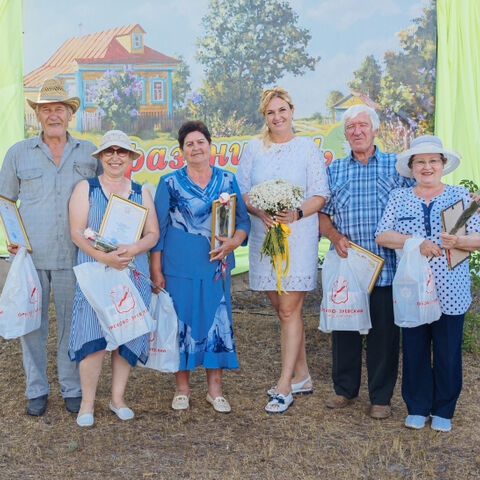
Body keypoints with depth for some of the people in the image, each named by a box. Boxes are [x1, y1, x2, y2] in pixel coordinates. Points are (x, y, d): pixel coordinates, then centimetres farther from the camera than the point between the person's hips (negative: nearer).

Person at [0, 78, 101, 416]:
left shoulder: (89, 153, 8)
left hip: (74, 256, 0)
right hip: (30, 255, 0)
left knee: (72, 324, 6)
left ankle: (73, 389, 20)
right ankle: (36, 389, 19)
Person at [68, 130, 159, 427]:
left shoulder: (141, 192, 12)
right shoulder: (86, 188, 6)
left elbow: (153, 233, 6)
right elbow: (77, 232, -4)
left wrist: (133, 249, -15)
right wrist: (103, 256, -19)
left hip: (133, 272, 3)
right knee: (93, 336, -8)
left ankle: (118, 398, 17)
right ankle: (87, 403, 4)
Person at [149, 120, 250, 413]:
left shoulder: (227, 180, 6)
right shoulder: (170, 183, 0)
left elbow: (243, 219, 7)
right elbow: (158, 229, 1)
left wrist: (234, 241, -13)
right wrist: (156, 269, -2)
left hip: (216, 265, 2)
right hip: (179, 266, -2)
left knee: (217, 321, 5)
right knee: (182, 323, 4)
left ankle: (215, 388, 18)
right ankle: (182, 388, 19)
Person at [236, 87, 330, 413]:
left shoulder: (308, 148, 3)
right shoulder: (254, 149, 10)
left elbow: (320, 195, -1)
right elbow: (242, 191, 7)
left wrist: (296, 214, -19)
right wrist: (261, 213, -11)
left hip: (299, 236, -3)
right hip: (264, 236, 4)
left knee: (289, 309, -6)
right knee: (282, 307, 9)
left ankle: (285, 386, 0)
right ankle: (302, 376, 23)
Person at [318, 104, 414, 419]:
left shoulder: (397, 166, 6)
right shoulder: (334, 170, 12)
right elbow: (321, 213, 9)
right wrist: (335, 236, -9)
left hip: (385, 266, -2)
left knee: (384, 332, 3)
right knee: (344, 328, 9)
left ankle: (381, 397, 16)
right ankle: (345, 390, 25)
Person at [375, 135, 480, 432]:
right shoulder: (399, 198, 8)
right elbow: (382, 235, -2)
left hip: (450, 292, -1)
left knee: (448, 352, 5)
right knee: (414, 349, 7)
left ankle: (443, 410, 21)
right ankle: (417, 407, 22)